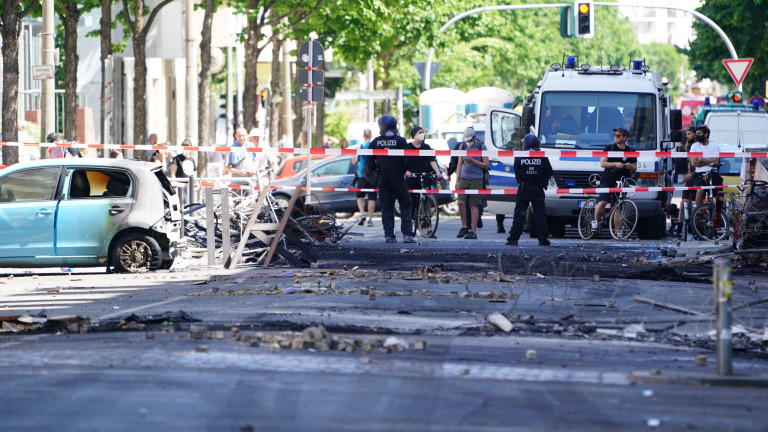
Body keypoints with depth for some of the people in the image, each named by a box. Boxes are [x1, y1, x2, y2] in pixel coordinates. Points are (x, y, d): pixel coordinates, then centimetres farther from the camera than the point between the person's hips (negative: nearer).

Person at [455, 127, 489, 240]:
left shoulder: (481, 146, 1)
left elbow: (486, 165, 0)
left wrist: (473, 161, -12)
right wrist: (457, 179, 10)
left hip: (476, 179, -4)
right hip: (463, 178, 4)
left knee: (474, 205, -3)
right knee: (461, 202, -8)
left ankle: (473, 231, 0)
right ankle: (464, 226, 8)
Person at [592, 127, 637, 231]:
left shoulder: (630, 151, 10)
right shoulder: (609, 149, 6)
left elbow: (635, 168, 13)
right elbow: (602, 163, -2)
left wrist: (630, 167, -11)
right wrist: (615, 164, -17)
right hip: (607, 180, -1)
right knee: (602, 202, -17)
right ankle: (596, 222, 5)